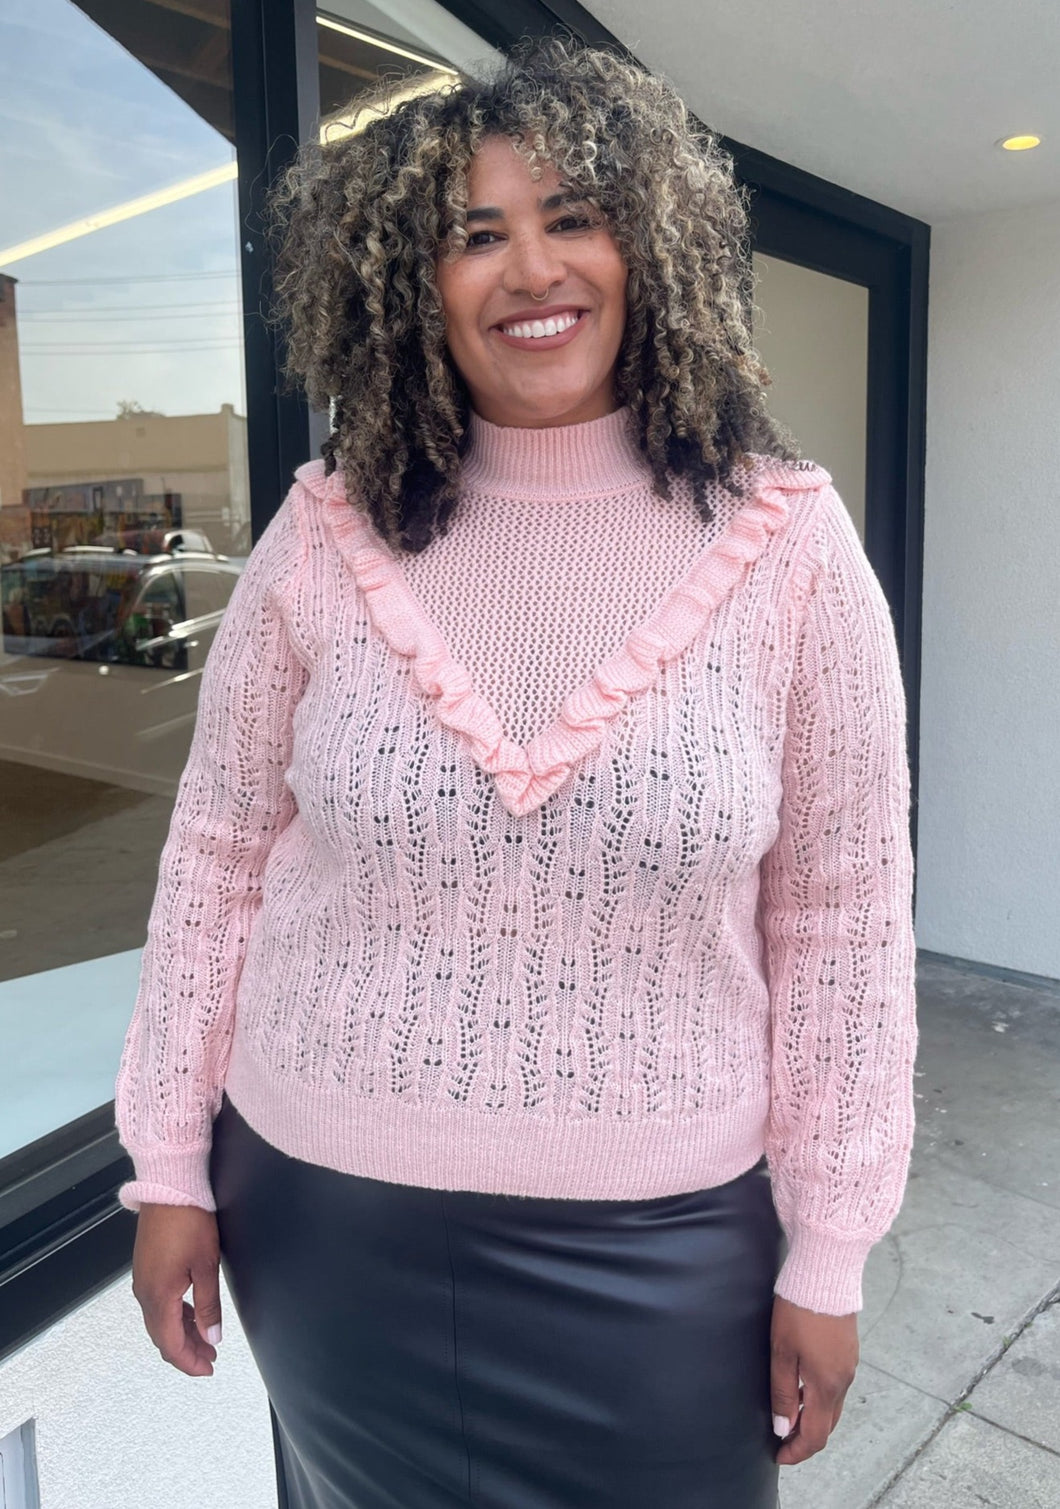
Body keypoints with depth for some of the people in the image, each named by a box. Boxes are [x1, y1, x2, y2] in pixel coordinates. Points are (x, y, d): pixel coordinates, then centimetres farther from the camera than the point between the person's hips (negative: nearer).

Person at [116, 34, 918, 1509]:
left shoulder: (788, 543, -10)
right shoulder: (325, 535, -7)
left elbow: (841, 919, -7)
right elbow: (220, 852, -1)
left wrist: (827, 1254, -3)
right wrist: (169, 1167, 3)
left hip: (653, 1245, -1)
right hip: (322, 1217, 2)